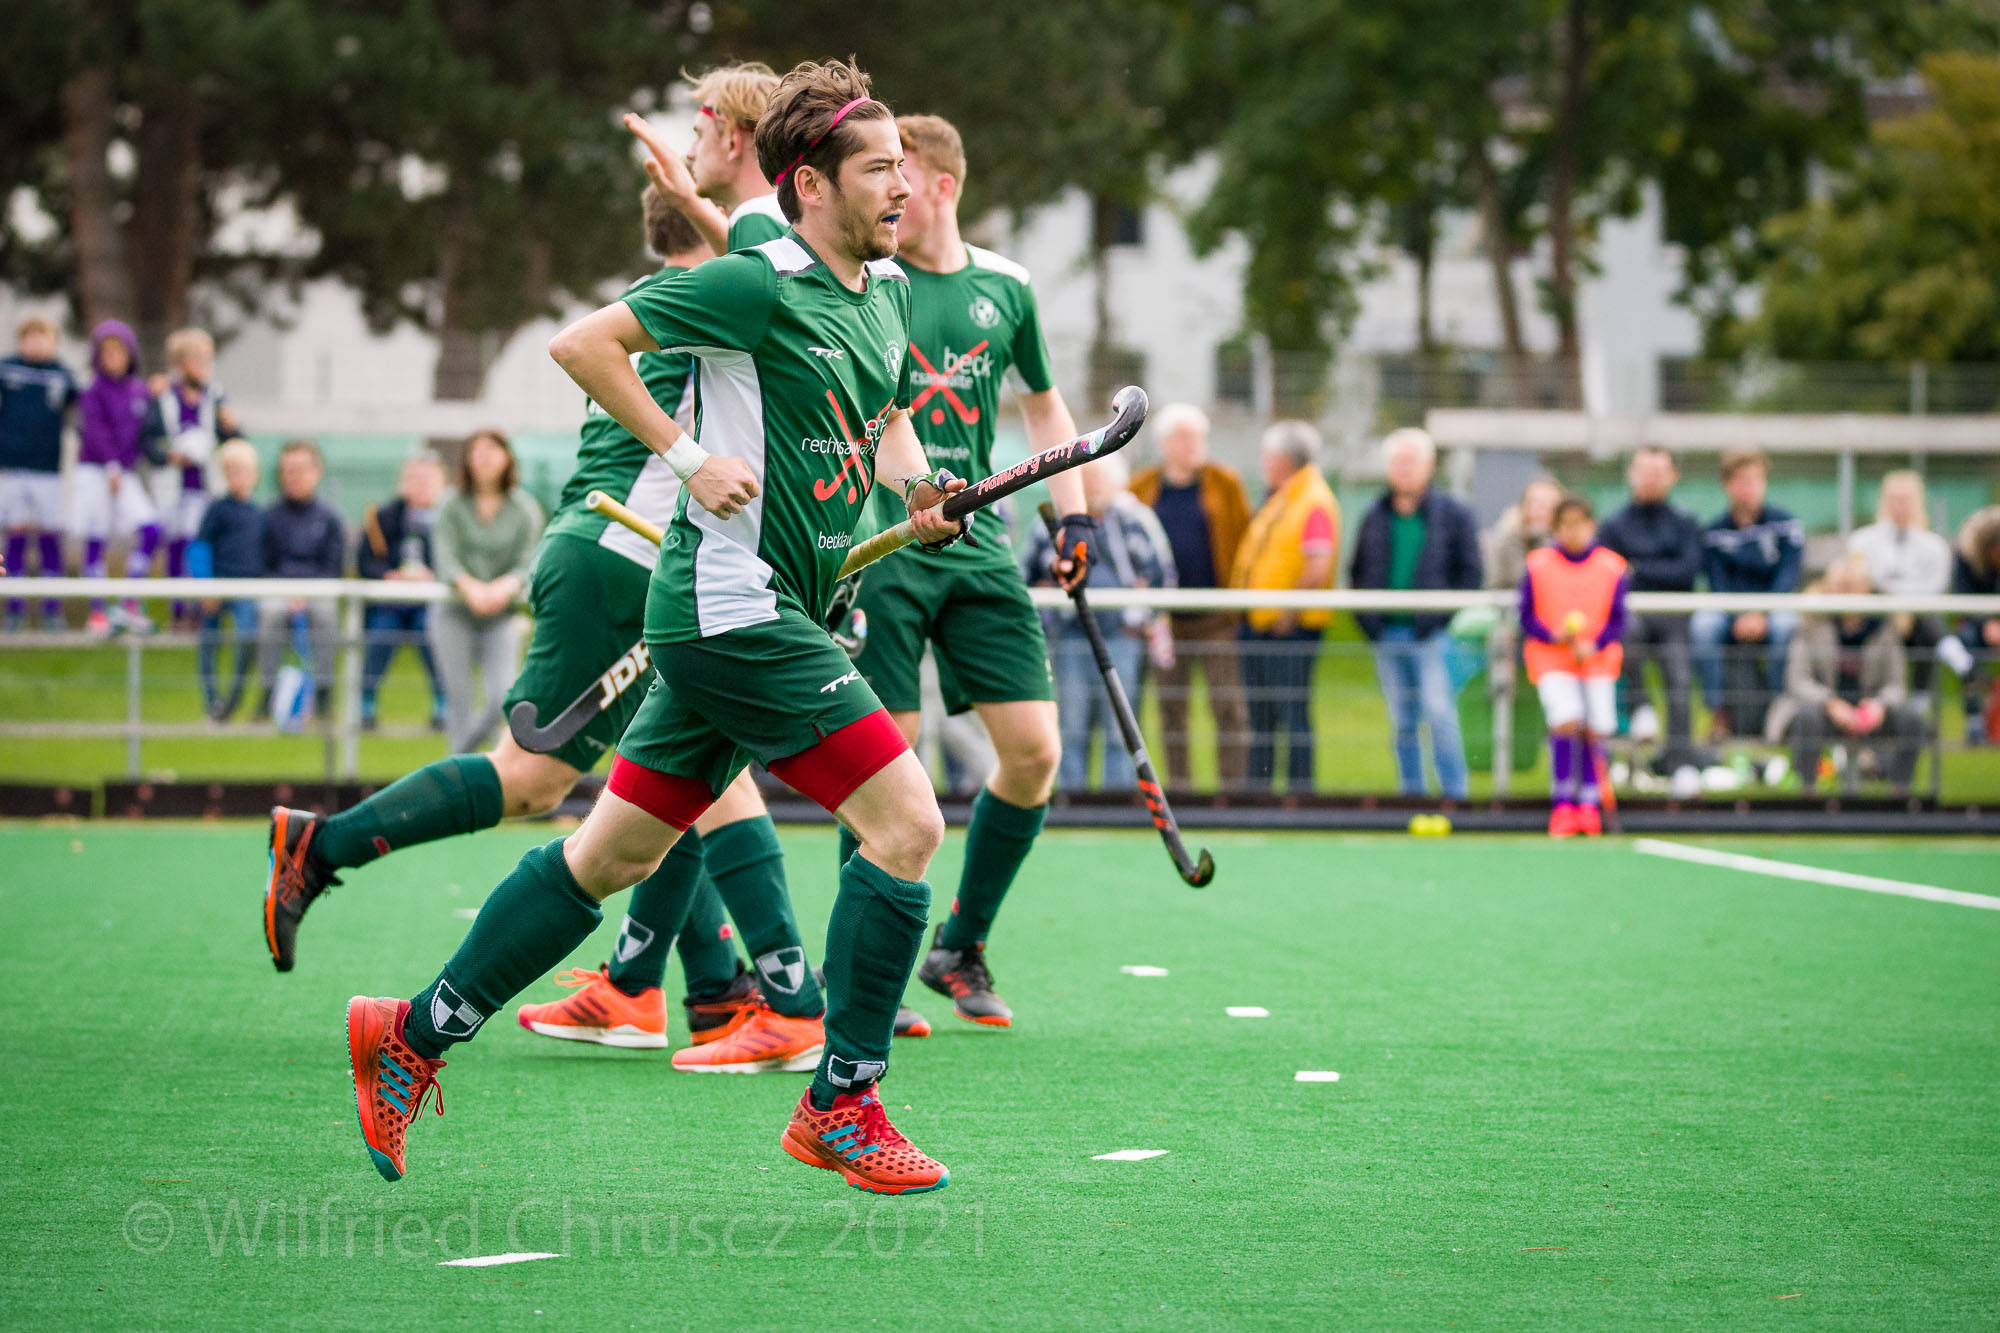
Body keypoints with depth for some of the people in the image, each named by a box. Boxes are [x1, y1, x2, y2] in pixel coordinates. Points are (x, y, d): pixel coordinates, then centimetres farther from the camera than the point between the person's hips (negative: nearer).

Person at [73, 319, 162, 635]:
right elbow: (95, 430, -14)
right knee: (95, 542, -3)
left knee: (150, 530, -11)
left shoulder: (141, 391, 11)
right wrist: (112, 466, -23)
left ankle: (129, 604, -3)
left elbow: (144, 431, 20)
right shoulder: (94, 391, -5)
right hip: (94, 470, -4)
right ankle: (97, 612, 6)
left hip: (127, 474, 4)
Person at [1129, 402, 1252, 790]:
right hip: (1165, 619, 2)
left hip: (1216, 618, -2)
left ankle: (1234, 784, -6)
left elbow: (1244, 541, 4)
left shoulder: (1224, 484, 5)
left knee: (1228, 706, -7)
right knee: (1171, 707, 5)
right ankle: (1178, 784, 11)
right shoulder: (1142, 488, 9)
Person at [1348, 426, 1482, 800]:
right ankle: (1411, 792, 13)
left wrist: (1440, 615, -10)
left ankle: (1455, 792, -9)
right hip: (1387, 635, 4)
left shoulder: (1452, 514, 1)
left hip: (1430, 633, -4)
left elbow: (1470, 573, 1)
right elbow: (1358, 571, 19)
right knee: (1402, 721, 7)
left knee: (1439, 712, -13)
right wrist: (1366, 617, 4)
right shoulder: (1375, 516, 13)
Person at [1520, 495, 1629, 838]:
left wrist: (1593, 646, -14)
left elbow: (1617, 619, 2)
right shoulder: (1537, 565, 1)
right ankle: (1562, 804, -14)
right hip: (1551, 658, -2)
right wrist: (1554, 636, -15)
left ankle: (1588, 804, 12)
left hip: (1597, 658, 2)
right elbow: (1527, 616, 3)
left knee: (1594, 730, -3)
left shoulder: (1612, 567, 2)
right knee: (1566, 720, -20)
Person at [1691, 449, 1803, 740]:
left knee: (1785, 625, -37)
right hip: (1730, 612, 1)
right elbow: (1718, 584, -2)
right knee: (1703, 624, -32)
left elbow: (1788, 577, -8)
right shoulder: (1715, 532, 4)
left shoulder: (1785, 525, -1)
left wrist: (1761, 615, -23)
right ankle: (1718, 713, -26)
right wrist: (1738, 618, -21)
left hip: (1774, 609, -1)